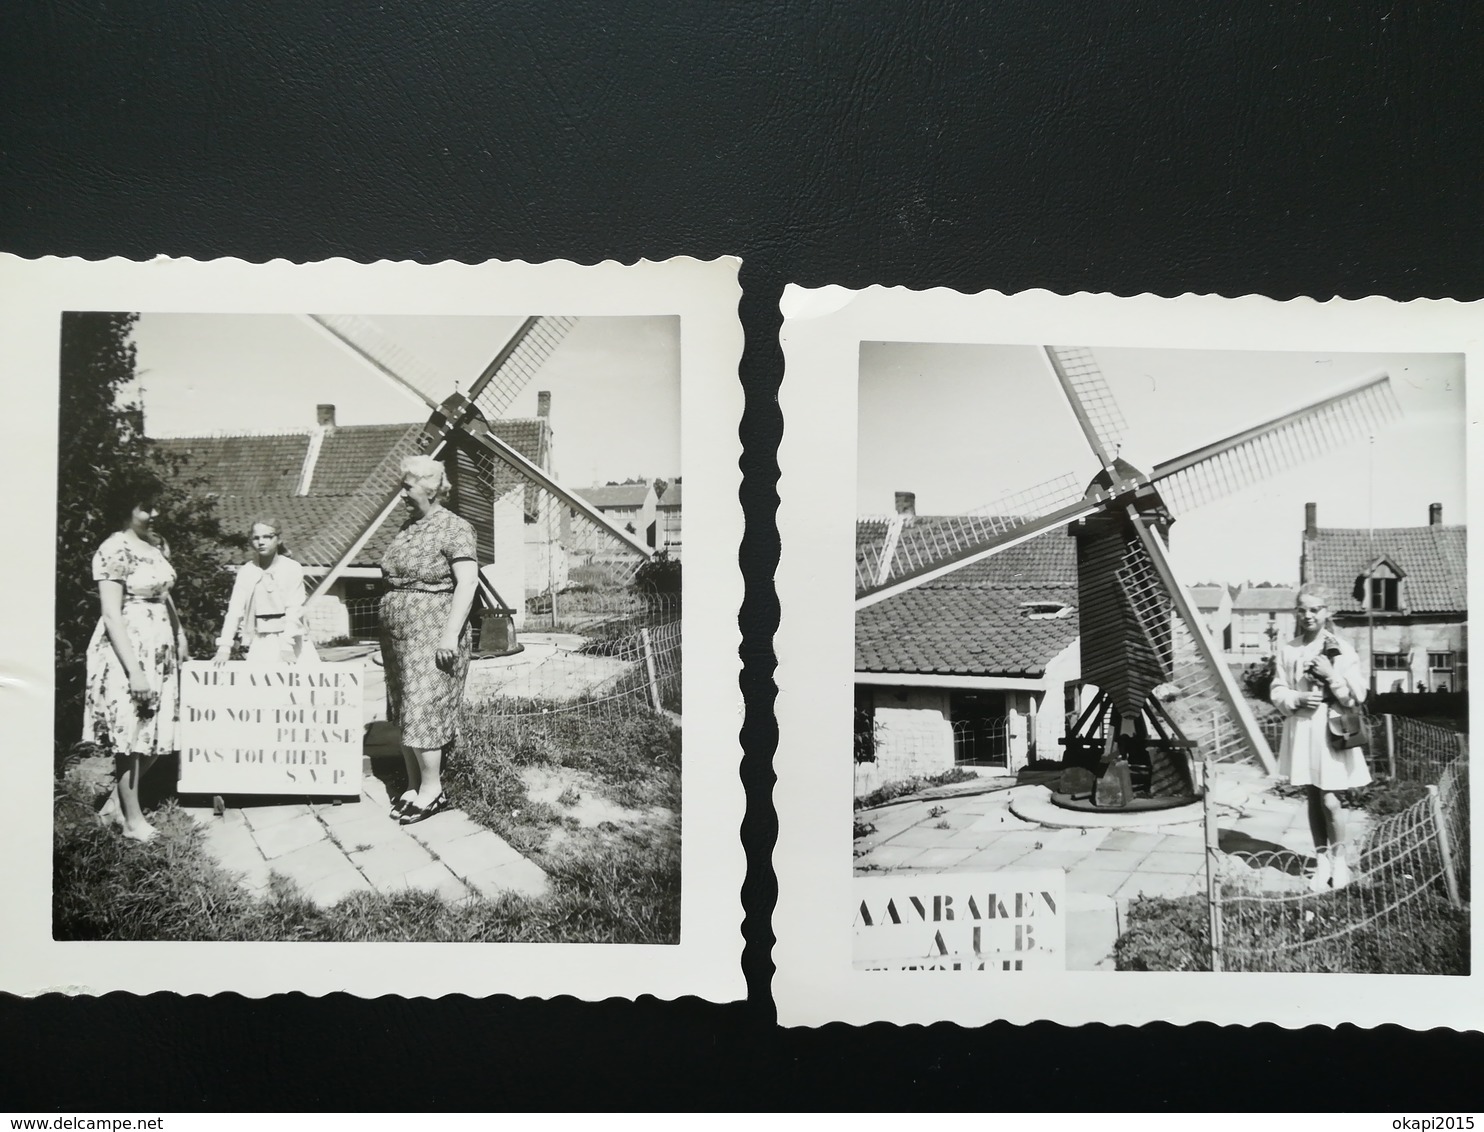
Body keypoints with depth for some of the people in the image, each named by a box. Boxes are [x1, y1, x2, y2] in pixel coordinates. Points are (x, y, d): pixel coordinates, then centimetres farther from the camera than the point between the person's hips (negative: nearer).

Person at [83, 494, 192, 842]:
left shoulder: (159, 545, 8)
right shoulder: (114, 550, -16)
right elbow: (112, 615, -19)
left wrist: (180, 637, 19)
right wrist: (135, 669, -22)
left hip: (160, 650, 8)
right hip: (128, 650, -8)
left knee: (158, 734, 10)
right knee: (130, 734, 2)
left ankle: (115, 802, 27)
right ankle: (132, 820, 13)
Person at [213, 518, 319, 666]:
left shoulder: (293, 569, -2)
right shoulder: (246, 571, 5)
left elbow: (294, 609, -9)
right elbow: (235, 610, 0)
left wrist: (287, 647, -19)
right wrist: (224, 648, -10)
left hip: (291, 640, -1)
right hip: (261, 642, 2)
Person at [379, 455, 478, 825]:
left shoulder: (454, 528, -11)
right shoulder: (408, 527, 14)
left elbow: (467, 583, -17)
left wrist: (451, 634, -23)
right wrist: (387, 628, 18)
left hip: (432, 635, -8)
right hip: (399, 636, 8)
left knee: (422, 711, -8)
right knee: (404, 712, 10)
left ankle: (432, 791, 2)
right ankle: (413, 786, 19)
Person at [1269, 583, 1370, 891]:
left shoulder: (1341, 649, -4)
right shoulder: (1288, 650, 5)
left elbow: (1357, 696, -6)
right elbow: (1277, 692, 7)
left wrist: (1331, 675, -18)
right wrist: (1297, 698, -12)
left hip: (1331, 729, -3)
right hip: (1300, 729, 3)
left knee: (1329, 800, -5)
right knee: (1311, 798, 10)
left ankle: (1339, 859, 14)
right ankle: (1322, 861, 21)